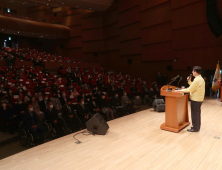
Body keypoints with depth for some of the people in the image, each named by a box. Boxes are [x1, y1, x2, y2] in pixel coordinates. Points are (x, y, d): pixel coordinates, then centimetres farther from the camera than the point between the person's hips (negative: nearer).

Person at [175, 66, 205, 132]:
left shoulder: (197, 80, -21)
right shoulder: (201, 79, 11)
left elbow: (190, 89, -19)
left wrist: (181, 90, -12)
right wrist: (189, 81, 11)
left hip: (195, 99, -10)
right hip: (199, 99, 10)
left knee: (194, 114, 0)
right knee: (197, 113, 17)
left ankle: (195, 128, 9)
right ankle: (197, 126, 28)